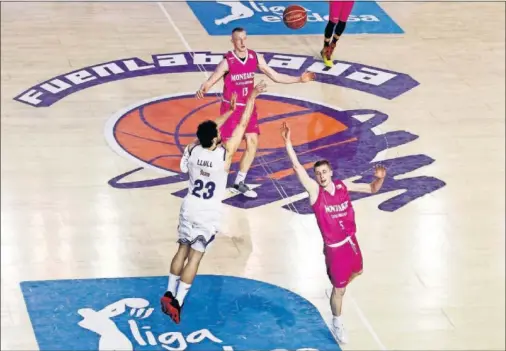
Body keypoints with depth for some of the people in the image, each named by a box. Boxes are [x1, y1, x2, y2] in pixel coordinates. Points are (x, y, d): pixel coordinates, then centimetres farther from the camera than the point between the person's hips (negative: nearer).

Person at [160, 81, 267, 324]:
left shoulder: (192, 151, -12)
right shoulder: (224, 154, -23)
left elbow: (208, 131, 9)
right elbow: (243, 124, -16)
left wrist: (229, 111, 17)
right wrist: (253, 96, -8)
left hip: (189, 208, 4)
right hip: (209, 214, -4)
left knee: (183, 249, 19)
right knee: (195, 256, 1)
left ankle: (170, 293, 20)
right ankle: (177, 302, -3)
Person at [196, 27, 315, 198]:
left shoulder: (255, 57, -4)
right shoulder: (227, 62, -19)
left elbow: (275, 76, 4)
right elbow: (210, 81, -20)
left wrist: (299, 79, -3)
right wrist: (202, 90, -44)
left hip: (248, 106, 6)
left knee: (252, 142, 5)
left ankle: (239, 183, 17)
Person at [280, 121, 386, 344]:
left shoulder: (343, 186, -6)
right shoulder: (315, 191, -19)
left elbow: (372, 189, 4)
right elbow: (297, 167, -30)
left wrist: (379, 179, -19)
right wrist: (287, 142, -40)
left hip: (351, 240, 5)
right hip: (334, 247, -5)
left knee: (356, 271, 29)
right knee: (339, 289, 4)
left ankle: (338, 289, 60)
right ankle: (337, 324, 27)